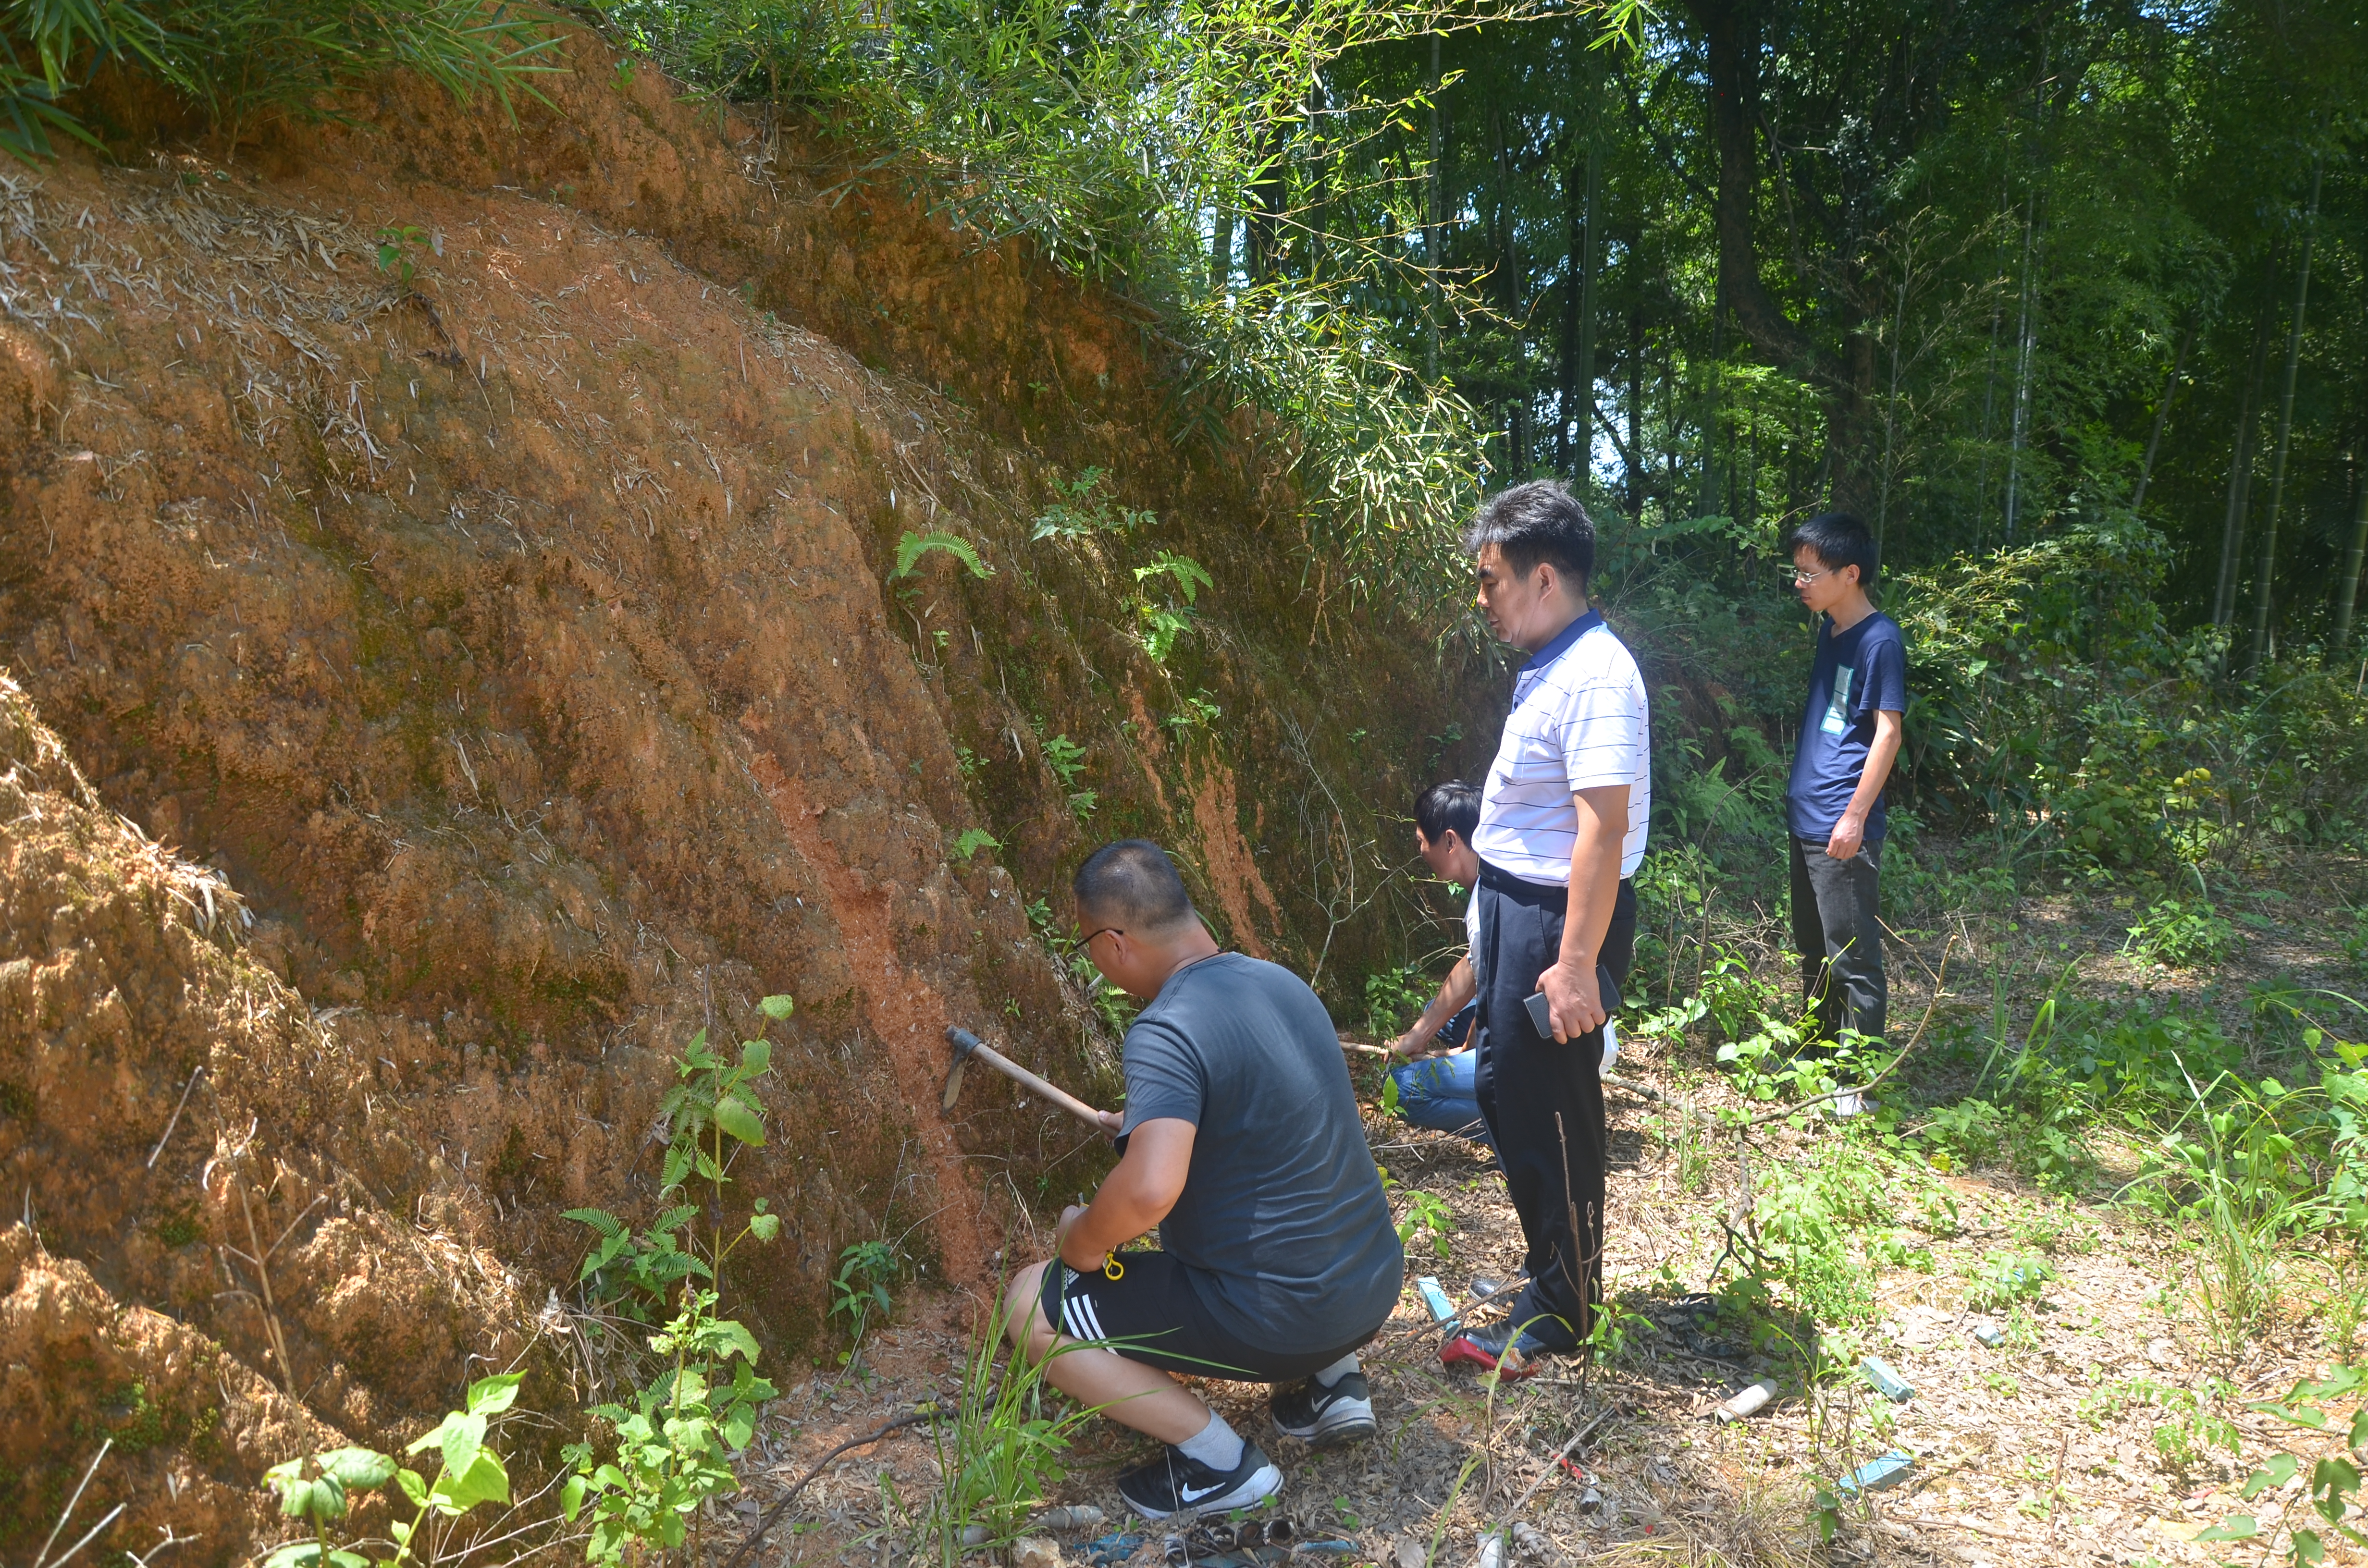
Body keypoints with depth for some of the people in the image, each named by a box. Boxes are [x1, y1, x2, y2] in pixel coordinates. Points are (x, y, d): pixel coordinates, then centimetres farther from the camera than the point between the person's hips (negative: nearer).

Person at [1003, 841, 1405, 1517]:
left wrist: (1081, 1242, -15)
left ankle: (1218, 1461, 1)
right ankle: (1329, 1379, 19)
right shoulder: (1281, 981, 5)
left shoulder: (1165, 1032, -22)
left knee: (1029, 1306, 2)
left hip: (1280, 1319, -8)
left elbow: (1148, 1190, -36)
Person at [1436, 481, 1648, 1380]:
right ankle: (1556, 1273, 38)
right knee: (1506, 1087, 20)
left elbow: (1603, 830, -26)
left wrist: (1577, 964, -27)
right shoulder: (1551, 668, 11)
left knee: (1550, 1115, 2)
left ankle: (1557, 1318, 19)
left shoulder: (1593, 676, -21)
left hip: (1560, 919, -10)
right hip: (1518, 905, 10)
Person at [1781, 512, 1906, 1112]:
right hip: (1807, 818, 9)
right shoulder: (1829, 630, 12)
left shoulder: (1880, 640, -13)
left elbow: (1888, 732, -15)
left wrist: (1856, 814, -18)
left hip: (1845, 829, -9)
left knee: (1853, 958, -2)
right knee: (1813, 949, 18)